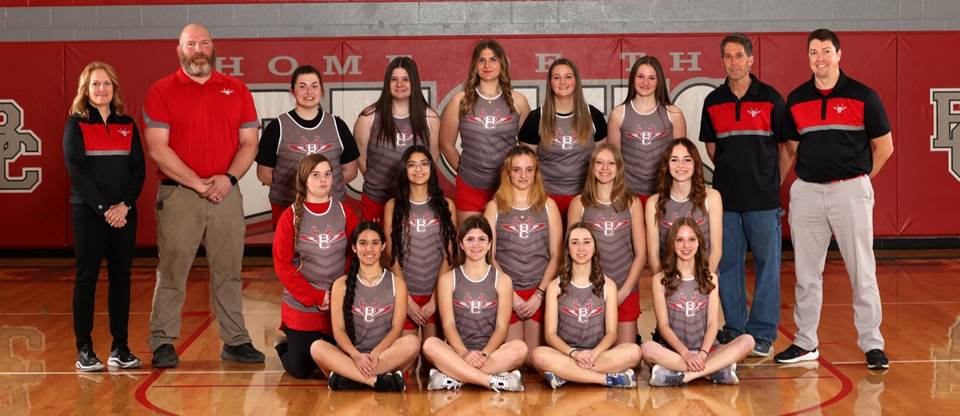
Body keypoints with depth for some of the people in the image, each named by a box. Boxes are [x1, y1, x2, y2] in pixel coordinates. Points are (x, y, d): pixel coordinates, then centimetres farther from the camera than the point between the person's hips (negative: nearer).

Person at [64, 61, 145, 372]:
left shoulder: (127, 126, 11)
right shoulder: (76, 125, 2)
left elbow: (138, 168, 5)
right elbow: (77, 170, -7)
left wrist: (125, 204, -10)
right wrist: (104, 207, -15)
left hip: (124, 213, 3)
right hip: (88, 212, -3)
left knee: (121, 277, 4)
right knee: (86, 278, -1)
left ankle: (120, 348, 10)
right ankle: (84, 350, 3)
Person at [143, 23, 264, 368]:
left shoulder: (237, 90, 11)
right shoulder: (161, 91, 2)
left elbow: (249, 143, 8)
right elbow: (158, 149, -6)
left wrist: (229, 177, -10)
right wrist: (199, 183, -12)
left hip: (227, 194, 3)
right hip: (178, 194, -3)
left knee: (228, 272, 7)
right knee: (171, 272, 0)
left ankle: (235, 341, 14)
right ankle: (163, 343, 8)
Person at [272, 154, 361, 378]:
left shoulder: (344, 212, 1)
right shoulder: (291, 216, -5)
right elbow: (282, 265, -8)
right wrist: (315, 297, -13)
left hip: (340, 306, 2)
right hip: (301, 306, -2)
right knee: (299, 370, 1)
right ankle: (284, 345, 34)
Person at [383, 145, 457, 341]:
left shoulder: (446, 205, 4)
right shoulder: (393, 206, 3)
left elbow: (448, 256, 0)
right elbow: (392, 256, -1)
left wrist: (435, 299, -8)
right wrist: (407, 300, -8)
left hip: (437, 294, 1)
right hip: (405, 294, 0)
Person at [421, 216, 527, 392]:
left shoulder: (502, 280, 10)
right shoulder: (447, 279, 9)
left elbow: (501, 326, 0)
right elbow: (448, 324, -2)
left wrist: (484, 354, -19)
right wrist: (465, 353, -21)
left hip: (491, 353, 0)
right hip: (458, 353, 0)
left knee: (519, 348, -31)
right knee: (430, 344, -32)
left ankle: (454, 378, -32)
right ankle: (495, 381, -36)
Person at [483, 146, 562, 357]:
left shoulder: (548, 205, 7)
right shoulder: (494, 207, 4)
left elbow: (556, 255, 4)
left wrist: (539, 295, -7)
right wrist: (512, 296, -8)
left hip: (540, 292, 1)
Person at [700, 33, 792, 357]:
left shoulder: (770, 98, -1)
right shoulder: (713, 102, 7)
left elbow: (786, 148, 4)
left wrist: (773, 183, 7)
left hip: (763, 199, -3)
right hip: (725, 197, 3)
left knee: (767, 265, 1)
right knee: (727, 265, 7)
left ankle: (762, 333, 9)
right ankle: (734, 328, 17)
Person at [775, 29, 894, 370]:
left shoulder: (862, 96, -2)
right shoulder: (796, 100, 7)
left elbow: (884, 146, 4)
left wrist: (860, 178, 7)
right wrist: (812, 174, 10)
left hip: (850, 190, -3)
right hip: (807, 191, 3)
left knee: (862, 271, 0)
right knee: (806, 272, 8)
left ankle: (872, 344, 8)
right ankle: (805, 343, 18)